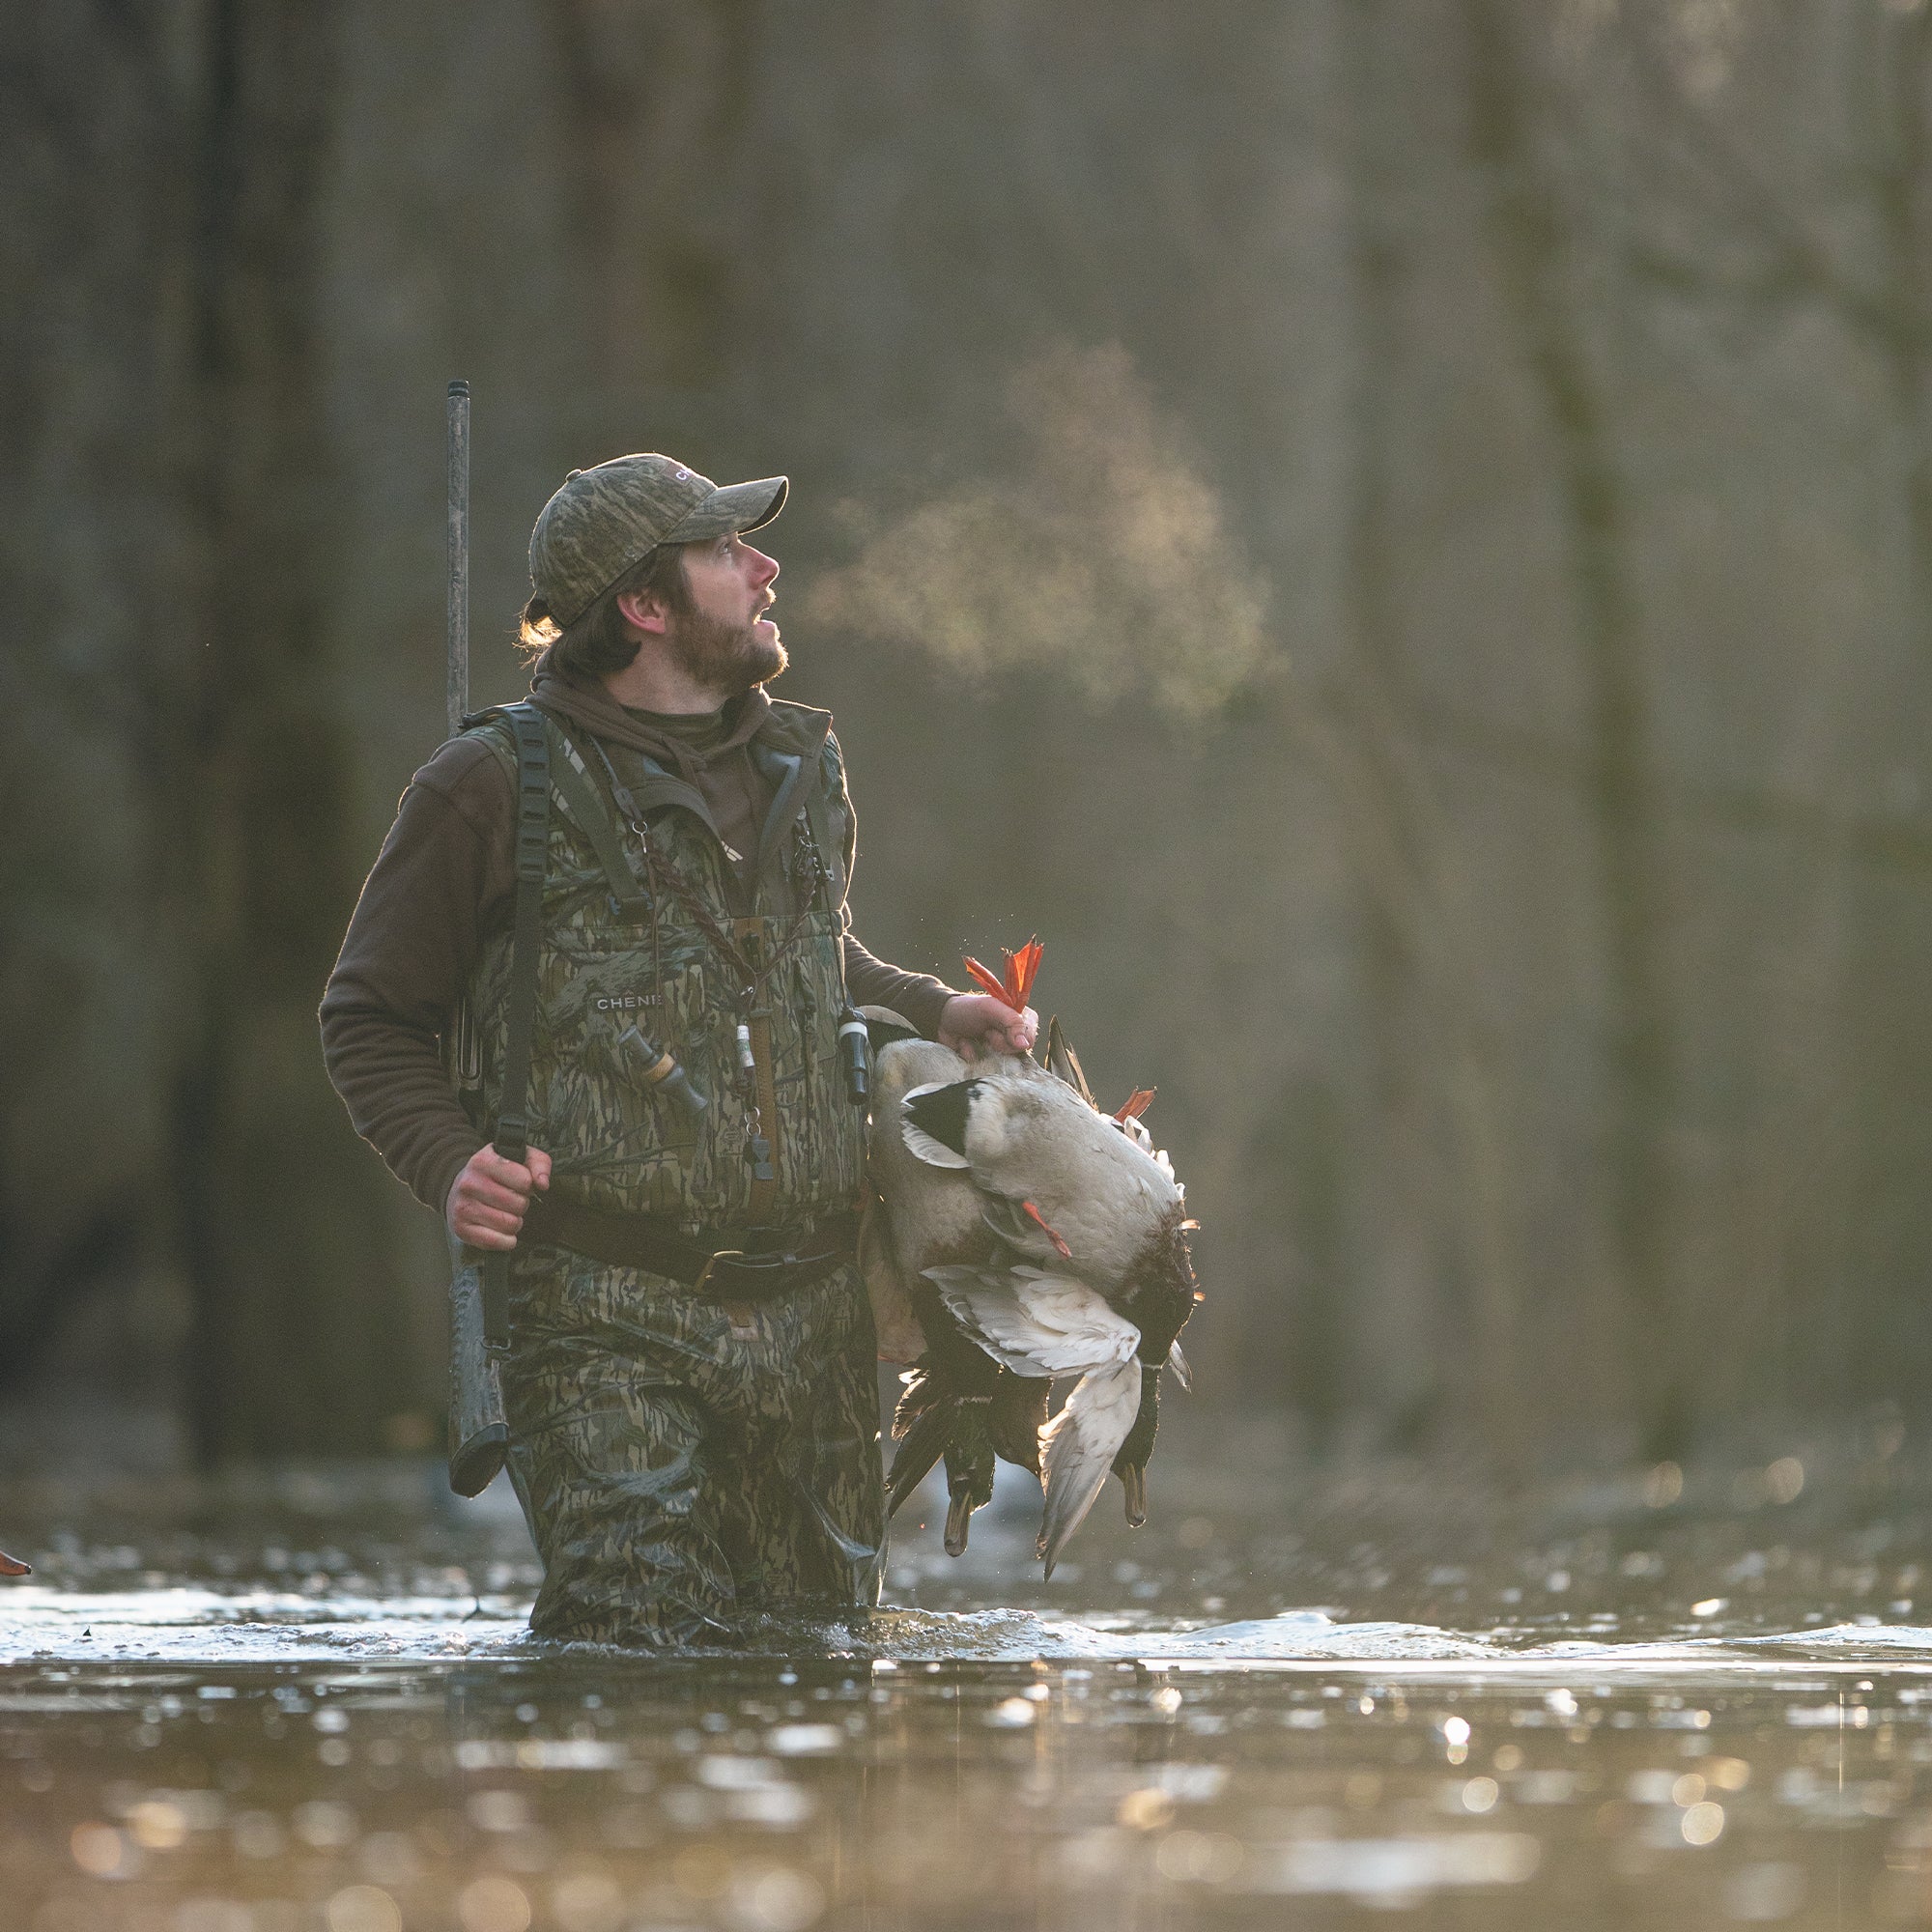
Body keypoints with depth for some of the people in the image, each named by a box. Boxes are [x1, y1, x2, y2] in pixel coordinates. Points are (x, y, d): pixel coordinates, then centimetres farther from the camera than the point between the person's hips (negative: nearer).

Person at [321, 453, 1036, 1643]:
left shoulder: (806, 767, 16)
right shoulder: (497, 787, -2)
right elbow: (373, 1016, 6)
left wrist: (932, 1013, 16)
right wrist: (448, 1163, -11)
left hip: (815, 1313, 6)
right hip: (609, 1321, -5)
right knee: (637, 1639, -17)